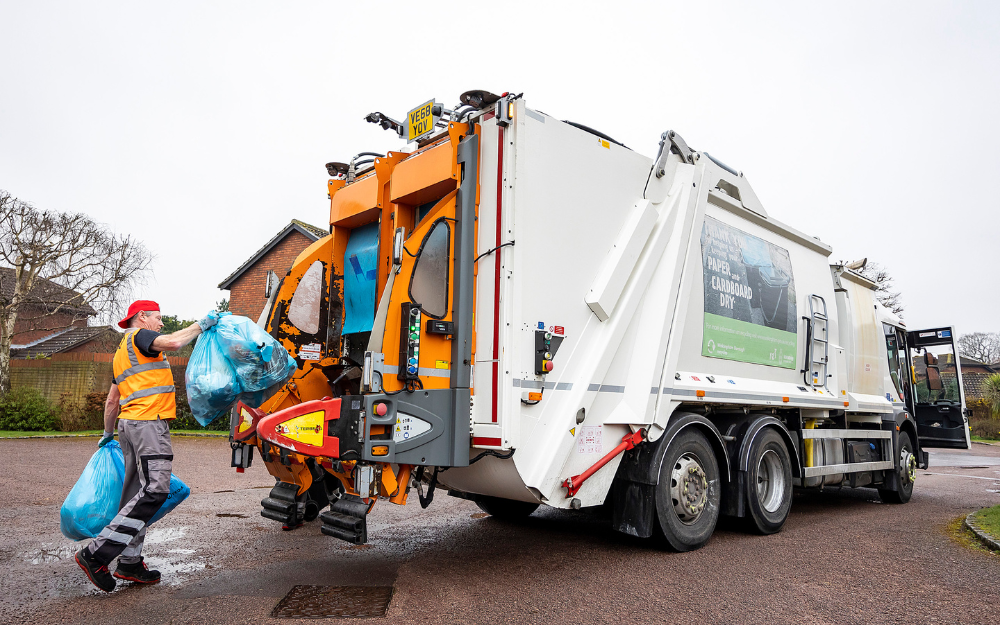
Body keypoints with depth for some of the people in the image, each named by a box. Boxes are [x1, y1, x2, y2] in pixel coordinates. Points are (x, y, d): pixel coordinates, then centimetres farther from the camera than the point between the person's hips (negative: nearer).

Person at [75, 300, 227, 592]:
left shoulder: (123, 352, 28)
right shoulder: (139, 335, -1)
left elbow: (112, 399, 31)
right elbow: (174, 342, -22)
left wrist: (108, 433, 39)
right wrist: (203, 324, -10)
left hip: (131, 424, 11)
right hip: (148, 422, -11)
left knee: (137, 491, 10)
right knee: (154, 490, -14)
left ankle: (130, 563, 12)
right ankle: (95, 554, -14)